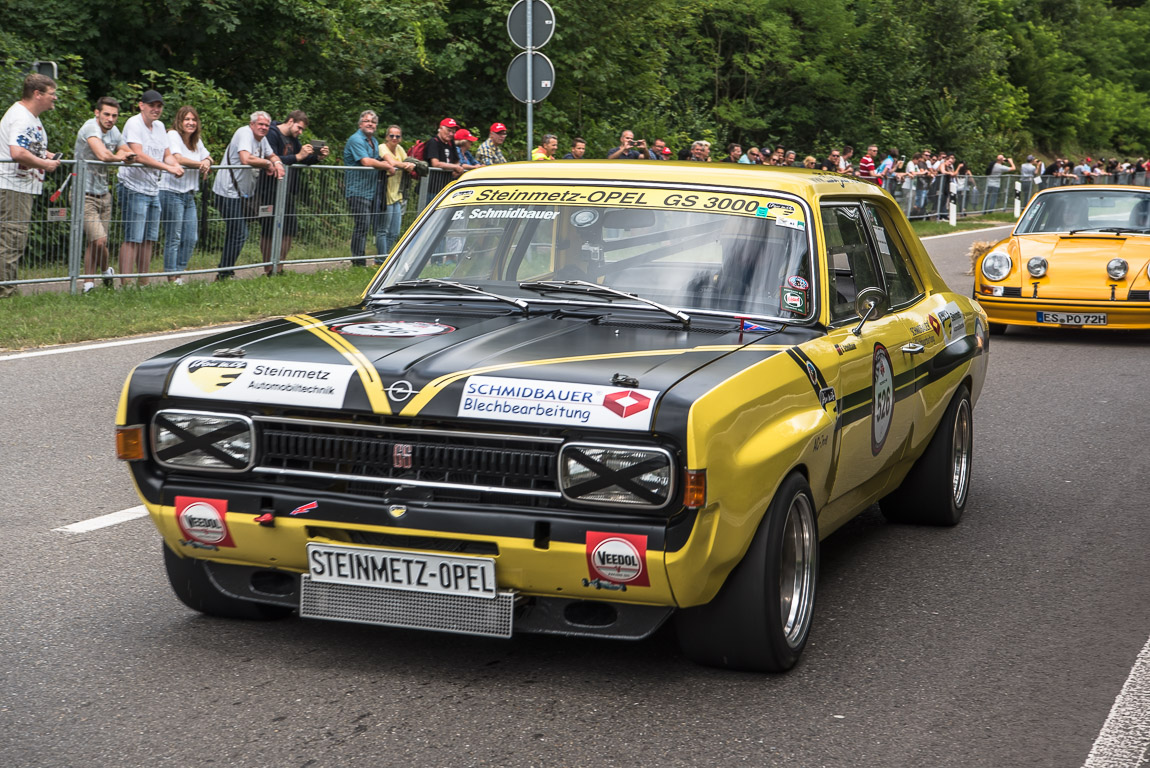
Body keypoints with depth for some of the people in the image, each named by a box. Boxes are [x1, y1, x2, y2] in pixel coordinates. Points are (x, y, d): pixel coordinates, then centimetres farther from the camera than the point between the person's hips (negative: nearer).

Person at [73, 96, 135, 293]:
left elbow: (130, 155, 20)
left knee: (94, 243, 10)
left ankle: (88, 283, 20)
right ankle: (105, 270, 11)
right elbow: (103, 155, -32)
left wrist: (121, 156, -3)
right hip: (85, 194, -8)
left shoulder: (113, 131, 10)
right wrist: (119, 157, -10)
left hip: (103, 194, 8)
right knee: (99, 241, -15)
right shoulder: (90, 128, -16)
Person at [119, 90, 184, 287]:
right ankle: (125, 284, -10)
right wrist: (168, 167, -25)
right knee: (132, 239, -11)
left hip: (153, 190, 8)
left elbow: (167, 155, 16)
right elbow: (138, 155, -22)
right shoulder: (134, 123, -10)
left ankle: (143, 283, 18)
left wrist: (176, 165, -8)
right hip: (134, 189, -8)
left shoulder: (159, 126, 16)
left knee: (149, 239, 10)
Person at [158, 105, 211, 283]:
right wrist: (200, 164, -13)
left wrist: (207, 163, -5)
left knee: (191, 238, 6)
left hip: (189, 195, 8)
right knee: (174, 238, -5)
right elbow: (177, 158, -21)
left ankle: (179, 274, 14)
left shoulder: (197, 140, 16)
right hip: (172, 192, -8)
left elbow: (207, 158, 20)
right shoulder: (173, 135, -8)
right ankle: (172, 278, -2)